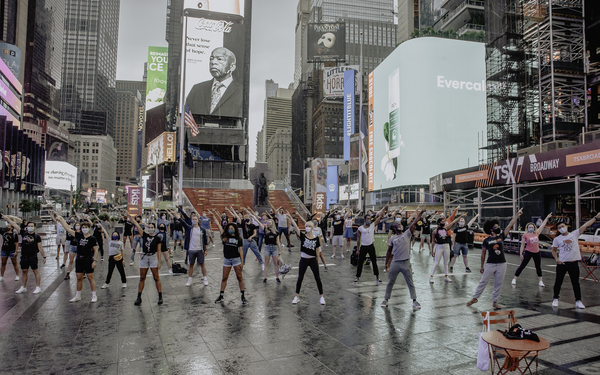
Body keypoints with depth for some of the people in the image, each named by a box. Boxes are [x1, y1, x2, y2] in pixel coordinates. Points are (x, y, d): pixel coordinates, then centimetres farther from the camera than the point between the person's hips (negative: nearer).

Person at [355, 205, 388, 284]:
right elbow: (358, 239, 3)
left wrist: (384, 208, -10)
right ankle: (357, 277, 15)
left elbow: (380, 216, -3)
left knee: (374, 262, 7)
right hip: (363, 247, -1)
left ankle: (377, 278, 16)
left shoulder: (373, 225, 1)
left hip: (371, 246, 1)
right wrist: (358, 249, 1)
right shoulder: (360, 228, -1)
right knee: (360, 263, 4)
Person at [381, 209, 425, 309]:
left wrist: (420, 213, -12)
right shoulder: (392, 239, 5)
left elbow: (414, 223, -5)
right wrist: (386, 263, 9)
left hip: (406, 263, -1)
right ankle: (386, 299, 21)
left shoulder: (407, 234, 2)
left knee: (410, 283, 6)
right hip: (395, 263, 1)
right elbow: (389, 251, 10)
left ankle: (414, 301, 14)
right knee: (390, 282, 10)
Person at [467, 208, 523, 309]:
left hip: (502, 264, 3)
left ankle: (495, 302, 19)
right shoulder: (486, 240, -1)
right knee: (483, 282, 2)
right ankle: (474, 298, 14)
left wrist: (517, 215, -4)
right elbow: (483, 254, 3)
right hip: (490, 264, -3)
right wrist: (482, 266, 4)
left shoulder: (501, 236, 5)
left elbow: (510, 225, 0)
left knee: (498, 284, 8)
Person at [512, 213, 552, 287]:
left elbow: (542, 225, 10)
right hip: (528, 252, -4)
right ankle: (514, 279, 5)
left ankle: (540, 281, 24)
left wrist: (547, 218, 12)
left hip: (537, 253, 4)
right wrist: (521, 254, -8)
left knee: (538, 267, 13)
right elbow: (522, 245, -4)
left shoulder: (537, 233, 4)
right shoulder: (525, 235, -7)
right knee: (522, 266, -2)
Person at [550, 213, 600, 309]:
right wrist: (556, 259, -6)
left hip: (573, 263, 0)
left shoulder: (574, 234, 2)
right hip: (561, 263, 0)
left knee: (576, 283, 8)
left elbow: (585, 225, -3)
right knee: (558, 282, 6)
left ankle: (578, 301, 17)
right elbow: (554, 250, 10)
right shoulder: (557, 239, 2)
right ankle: (555, 299, 18)